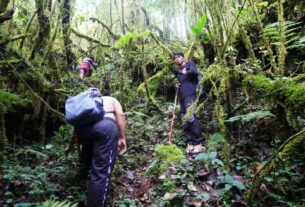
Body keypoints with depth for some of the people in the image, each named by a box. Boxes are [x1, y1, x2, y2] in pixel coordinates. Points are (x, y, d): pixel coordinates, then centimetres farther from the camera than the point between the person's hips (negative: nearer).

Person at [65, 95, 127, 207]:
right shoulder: (112, 100, 32)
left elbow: (77, 126, 42)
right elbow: (120, 115, 10)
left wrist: (70, 146, 55)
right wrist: (122, 138, 8)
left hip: (83, 126, 5)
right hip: (106, 126, -4)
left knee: (88, 147, 40)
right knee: (100, 171, 0)